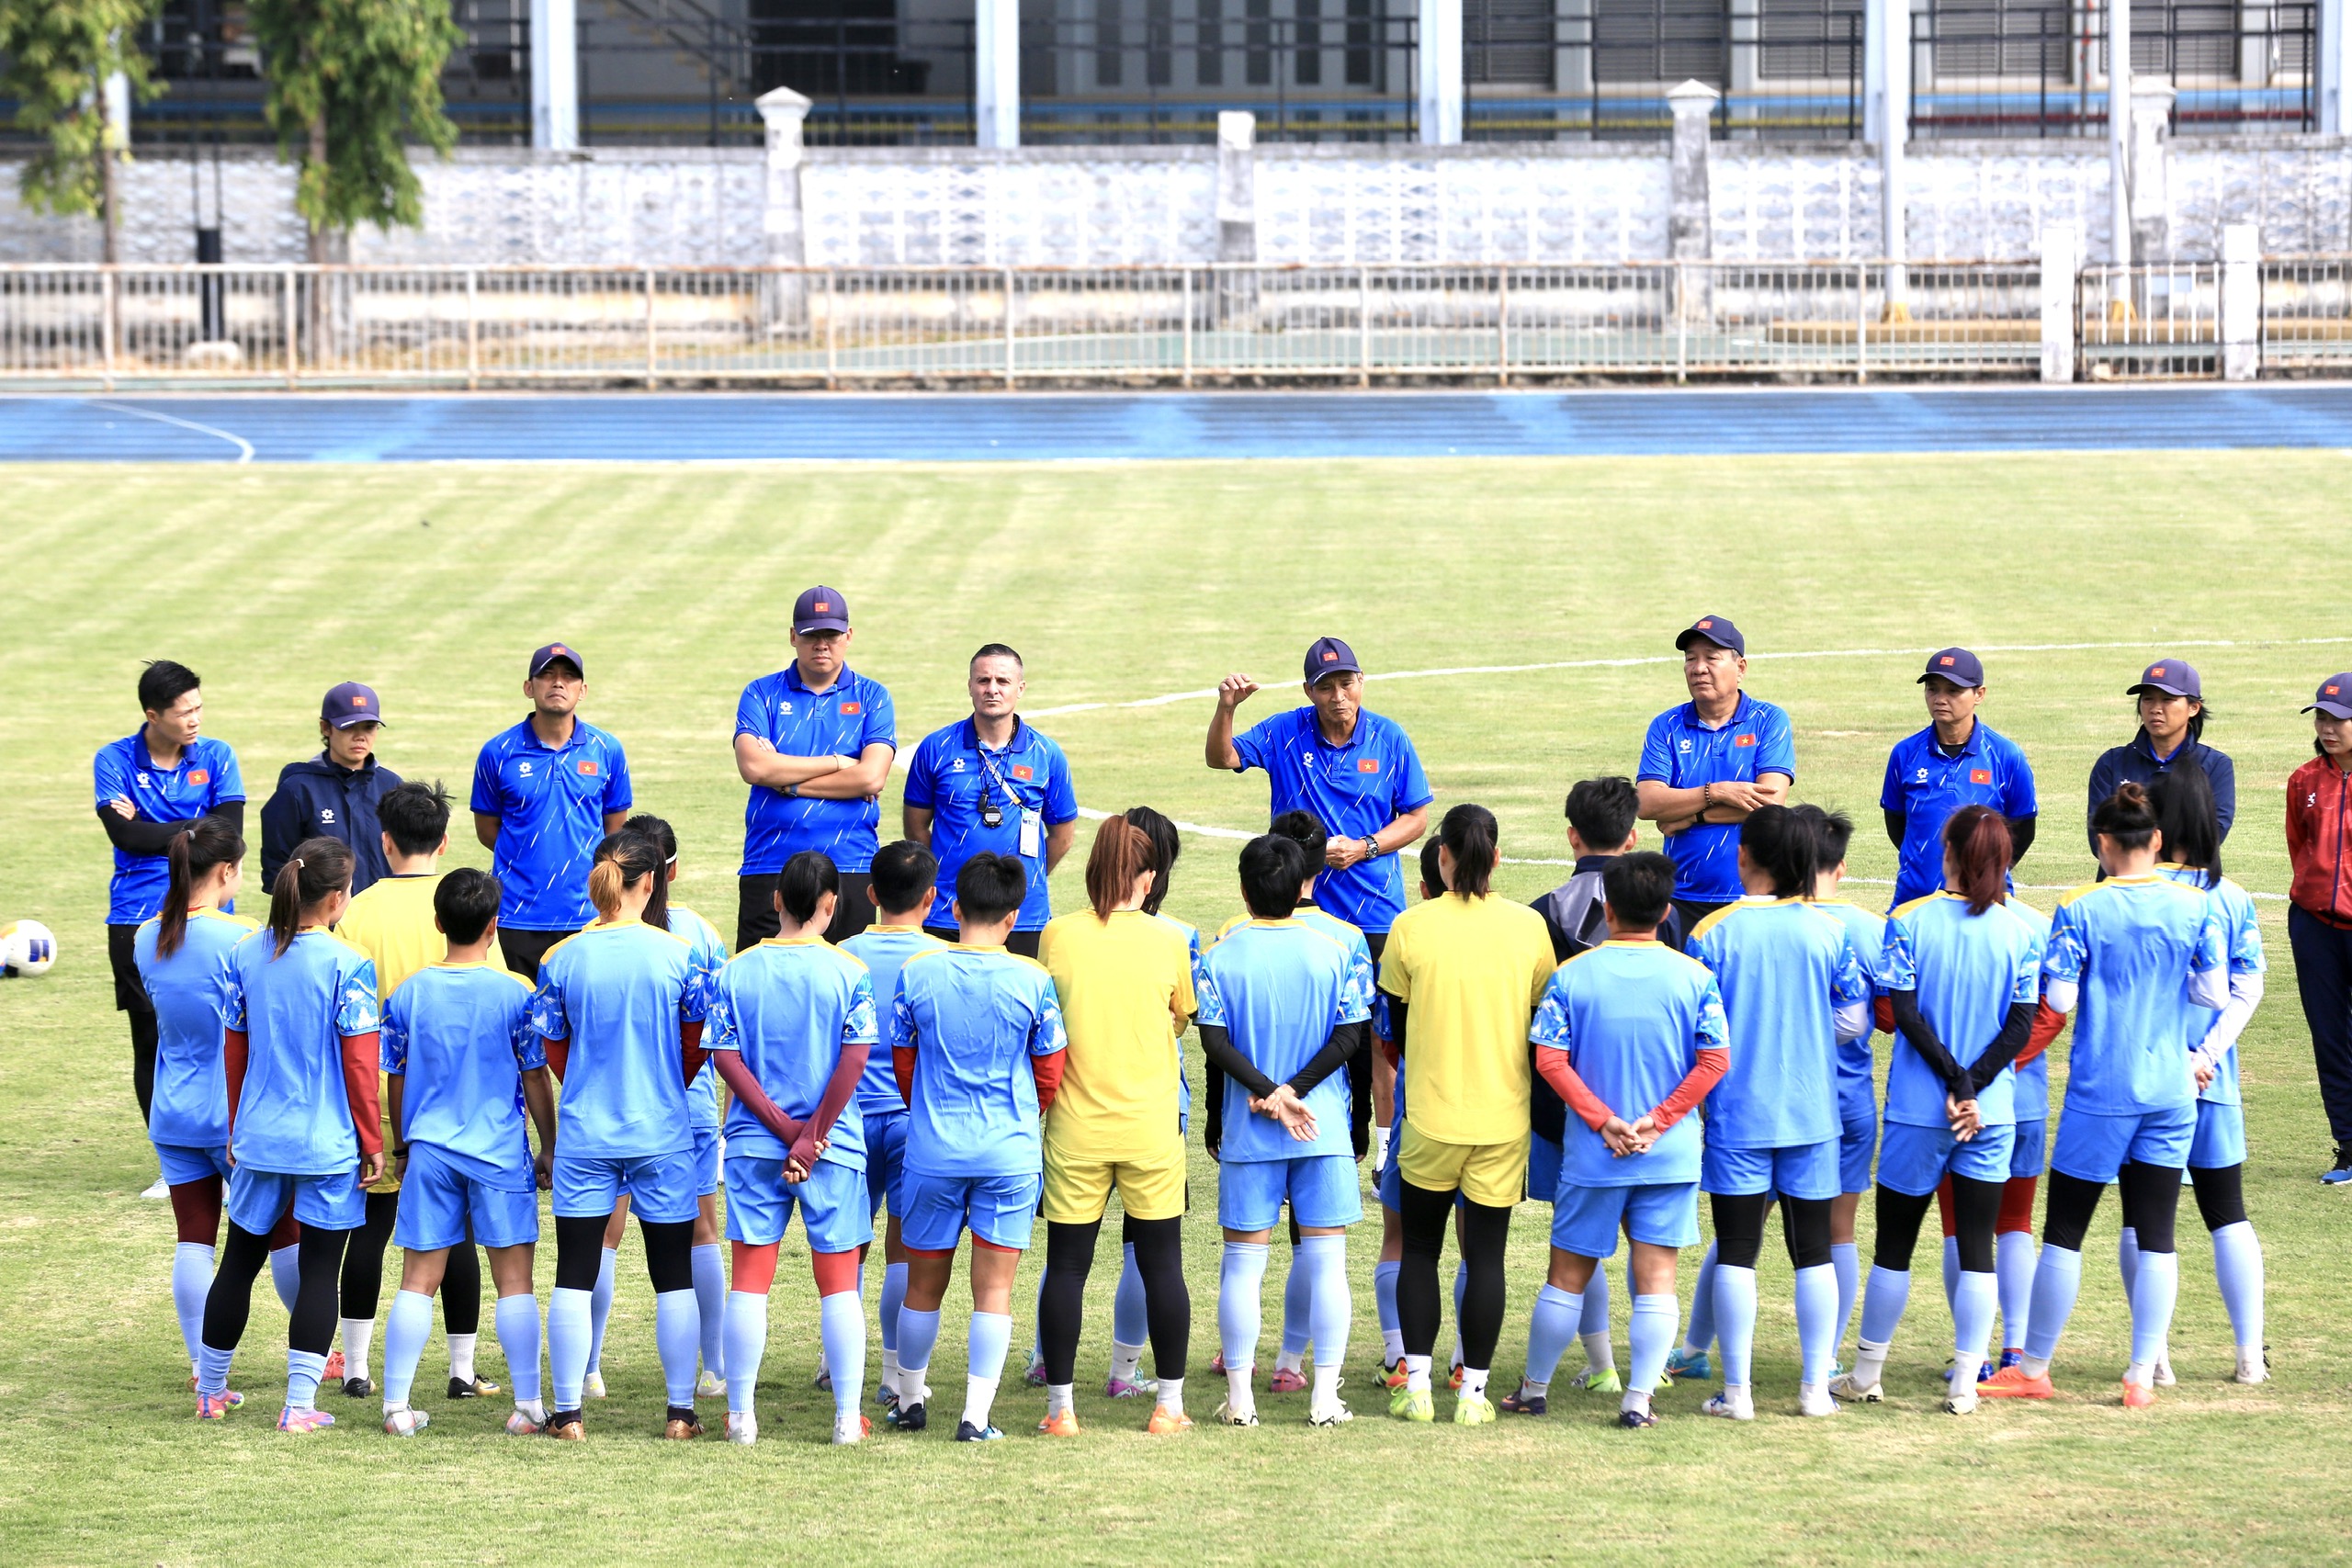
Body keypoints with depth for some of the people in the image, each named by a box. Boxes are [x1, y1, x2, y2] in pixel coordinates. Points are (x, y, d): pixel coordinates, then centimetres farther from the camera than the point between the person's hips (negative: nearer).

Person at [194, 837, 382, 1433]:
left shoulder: (245, 954, 2)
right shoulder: (346, 964, -13)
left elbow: (234, 1050, 10)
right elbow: (360, 1063, -12)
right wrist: (372, 1143, -3)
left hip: (259, 1138, 5)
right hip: (329, 1142, -5)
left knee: (239, 1261, 17)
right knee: (319, 1270, 2)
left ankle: (210, 1390, 27)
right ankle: (300, 1404, -2)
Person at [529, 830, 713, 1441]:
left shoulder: (562, 958, -4)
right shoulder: (678, 954, -7)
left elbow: (554, 1052, 4)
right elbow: (699, 1045, 1)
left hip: (583, 1134, 1)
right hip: (663, 1136, -1)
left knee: (574, 1276, 7)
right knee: (674, 1276, 9)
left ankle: (568, 1412, 7)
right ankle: (680, 1411, 10)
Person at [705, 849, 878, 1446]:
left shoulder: (736, 972, 0)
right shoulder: (849, 972, -5)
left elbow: (726, 1058, -5)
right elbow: (855, 1058, -12)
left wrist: (785, 1128, -7)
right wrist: (813, 1135, -8)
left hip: (754, 1146, 1)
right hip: (834, 1150, -1)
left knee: (749, 1283, 6)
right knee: (839, 1283, 5)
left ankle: (741, 1415, 7)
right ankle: (848, 1415, 3)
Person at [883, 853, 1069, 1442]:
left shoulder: (918, 974, -4)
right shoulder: (1033, 980, -7)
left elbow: (903, 1062, 8)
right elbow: (1050, 1072, 2)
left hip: (932, 1150, 1)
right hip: (1011, 1152, -1)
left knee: (924, 1284, 16)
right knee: (994, 1289, 3)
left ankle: (910, 1399, 29)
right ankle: (977, 1415, -1)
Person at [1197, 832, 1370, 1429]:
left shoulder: (1222, 955, -3)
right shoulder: (1336, 950, -2)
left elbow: (1214, 1038, -9)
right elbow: (1349, 1035, -7)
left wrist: (1267, 1091, -12)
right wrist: (1292, 1091, -9)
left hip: (1247, 1132, 0)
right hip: (1325, 1130, 0)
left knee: (1242, 1263, 7)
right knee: (1326, 1261, 5)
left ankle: (1240, 1397, 7)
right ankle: (1326, 1397, 3)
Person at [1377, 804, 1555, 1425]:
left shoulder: (1412, 927, -8)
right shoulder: (1528, 926, -4)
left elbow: (1395, 1025, 4)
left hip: (1430, 1116, -1)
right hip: (1504, 1118, 1)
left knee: (1420, 1251, 13)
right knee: (1486, 1254, 6)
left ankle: (1416, 1387, 10)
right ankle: (1473, 1391, 5)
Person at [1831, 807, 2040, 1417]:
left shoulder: (1909, 921, -6)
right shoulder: (2022, 933, -2)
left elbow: (1903, 1012, -11)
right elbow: (2021, 1026, -7)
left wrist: (1955, 1080, -10)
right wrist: (1973, 1086, -9)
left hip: (1917, 1113, -1)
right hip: (1993, 1114, 1)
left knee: (1894, 1243, 11)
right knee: (1977, 1248, 5)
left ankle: (1866, 1375, 19)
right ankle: (1965, 1383, 2)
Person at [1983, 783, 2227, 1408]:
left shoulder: (2080, 909, -10)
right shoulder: (2196, 907, -2)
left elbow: (2058, 1001, -13)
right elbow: (2215, 993, 1)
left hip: (2101, 1093, -3)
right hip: (2171, 1092, 3)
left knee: (2063, 1231, 8)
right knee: (2155, 1237, 6)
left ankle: (2034, 1369, 15)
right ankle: (2142, 1376, 5)